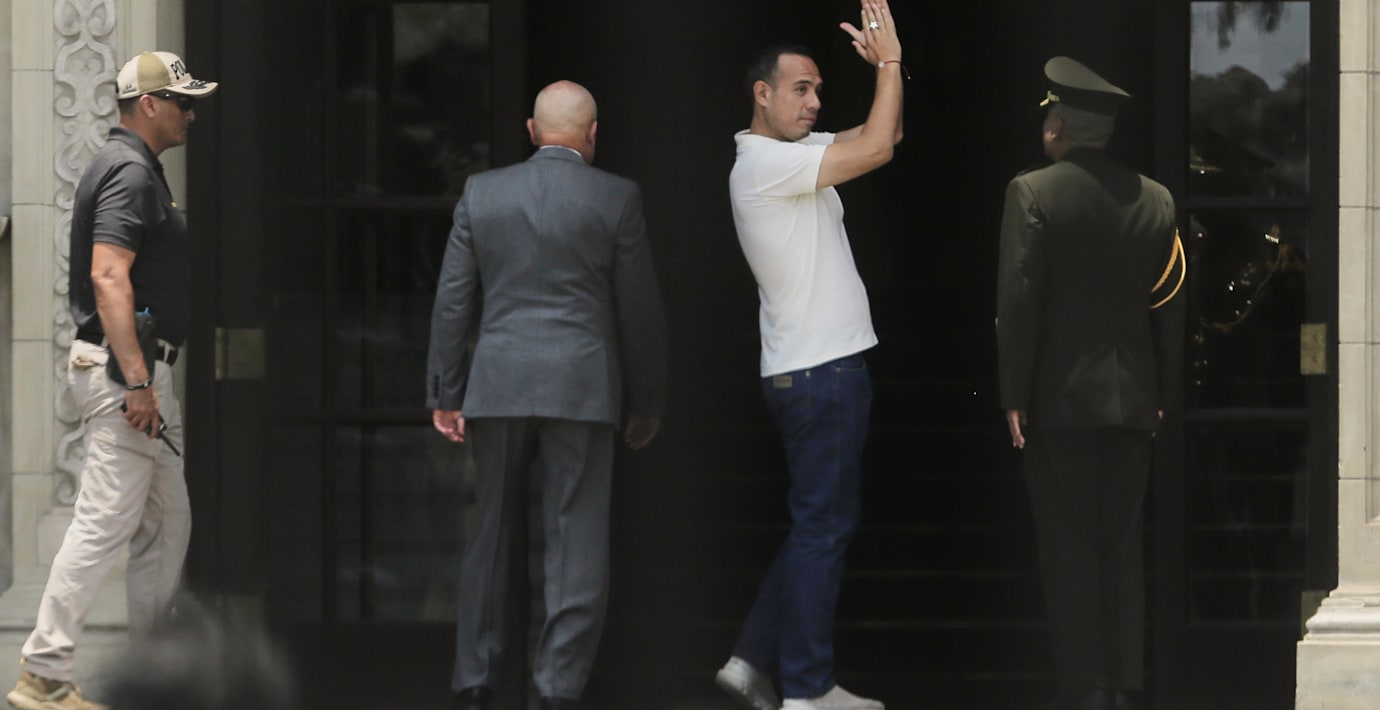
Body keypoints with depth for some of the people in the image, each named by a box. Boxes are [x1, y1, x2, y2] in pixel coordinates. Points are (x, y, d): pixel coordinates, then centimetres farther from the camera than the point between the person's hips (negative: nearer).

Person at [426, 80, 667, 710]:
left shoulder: (481, 193, 4)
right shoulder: (616, 199, -2)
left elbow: (453, 300, 4)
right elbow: (639, 308, 2)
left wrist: (446, 392, 9)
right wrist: (646, 400, 11)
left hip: (498, 389, 3)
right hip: (581, 389, -2)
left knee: (491, 537, 12)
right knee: (576, 542, 0)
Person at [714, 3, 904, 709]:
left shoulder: (793, 152, 14)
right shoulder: (765, 161, -15)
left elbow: (884, 136, 16)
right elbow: (876, 148, -22)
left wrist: (888, 65, 0)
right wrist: (889, 61, -14)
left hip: (816, 368, 10)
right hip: (822, 371, -10)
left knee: (819, 524, 16)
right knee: (823, 526, -5)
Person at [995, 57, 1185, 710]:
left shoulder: (1033, 193, -9)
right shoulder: (1154, 200, 4)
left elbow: (1018, 298, -11)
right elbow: (1171, 306, 7)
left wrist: (1014, 397, -7)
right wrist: (1162, 396, 14)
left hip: (1058, 401, -4)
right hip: (1131, 401, 4)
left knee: (1070, 551, -1)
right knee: (1123, 549, 9)